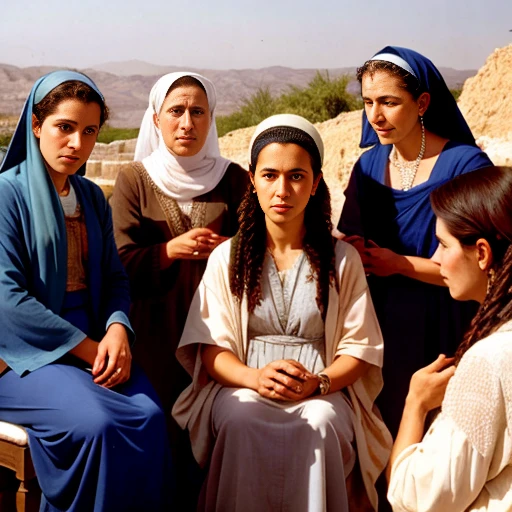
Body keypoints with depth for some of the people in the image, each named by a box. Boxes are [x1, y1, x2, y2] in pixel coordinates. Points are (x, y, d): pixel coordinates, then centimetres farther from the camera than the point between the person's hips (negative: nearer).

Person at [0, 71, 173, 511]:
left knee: (149, 416, -23)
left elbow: (114, 277, 12)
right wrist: (87, 348, -15)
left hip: (93, 343, 5)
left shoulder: (92, 198, 14)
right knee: (96, 423, -31)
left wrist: (117, 330, -10)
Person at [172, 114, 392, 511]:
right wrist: (255, 378, -19)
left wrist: (317, 383, -17)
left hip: (324, 394, 0)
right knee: (240, 420, -33)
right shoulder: (227, 258, 8)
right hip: (243, 388, 0)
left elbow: (360, 348, 4)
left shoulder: (342, 260, 7)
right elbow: (211, 348, 2)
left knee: (319, 422, -33)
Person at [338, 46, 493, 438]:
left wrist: (398, 263, -13)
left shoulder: (465, 164, -13)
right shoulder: (370, 165, 4)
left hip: (444, 331, -5)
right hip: (383, 321, 5)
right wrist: (355, 252, -12)